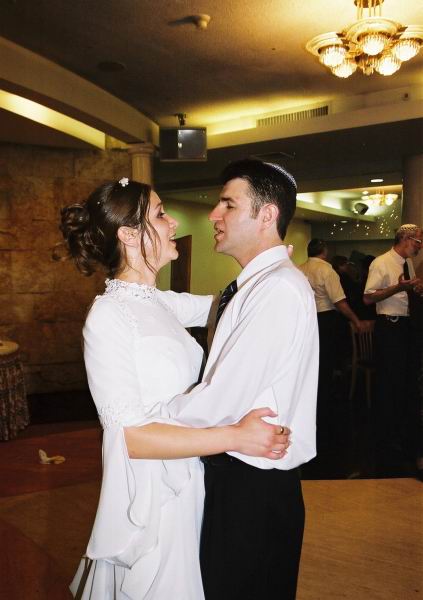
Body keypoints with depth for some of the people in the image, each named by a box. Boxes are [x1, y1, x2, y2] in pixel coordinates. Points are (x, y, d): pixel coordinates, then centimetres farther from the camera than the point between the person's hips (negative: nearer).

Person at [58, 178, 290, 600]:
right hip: (151, 496, -7)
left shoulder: (158, 303, 2)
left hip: (185, 482, 7)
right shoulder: (108, 316, -21)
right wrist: (235, 437, -25)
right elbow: (131, 436, -23)